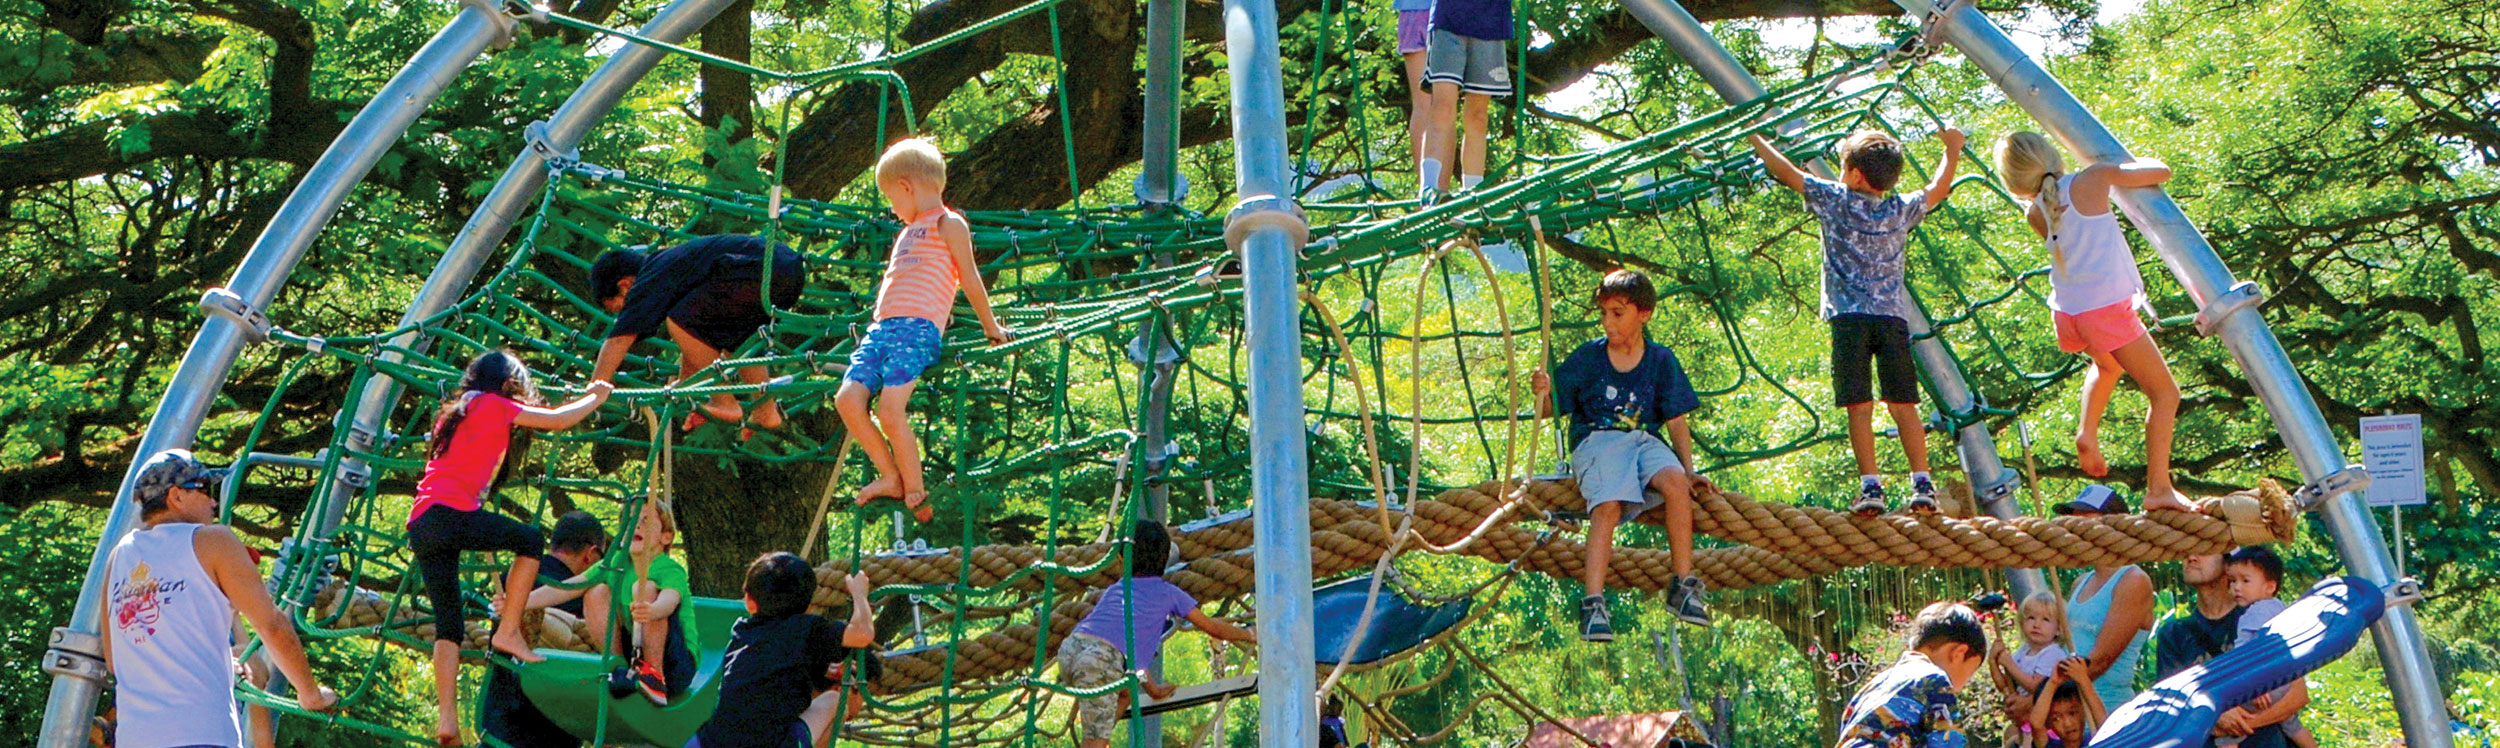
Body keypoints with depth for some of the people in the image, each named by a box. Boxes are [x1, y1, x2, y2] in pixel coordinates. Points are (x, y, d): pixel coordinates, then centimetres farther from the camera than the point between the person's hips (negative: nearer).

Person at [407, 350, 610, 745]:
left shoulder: (454, 411, 28)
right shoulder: (495, 406, 6)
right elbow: (560, 421, 11)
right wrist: (596, 397, 29)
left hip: (420, 527, 8)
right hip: (450, 512, -8)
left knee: (448, 625, 6)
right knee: (531, 540, 12)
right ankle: (508, 632, 3)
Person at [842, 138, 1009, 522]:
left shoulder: (949, 224, 6)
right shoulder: (908, 232, 32)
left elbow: (970, 281, 8)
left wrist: (991, 329, 10)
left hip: (918, 330, -8)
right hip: (882, 328, 8)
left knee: (890, 408, -23)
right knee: (848, 398, -15)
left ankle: (916, 491, -8)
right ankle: (890, 477, -3)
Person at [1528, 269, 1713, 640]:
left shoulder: (1661, 360, 9)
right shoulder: (1587, 357, 6)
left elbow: (1676, 421, 12)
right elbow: (1549, 410, 6)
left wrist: (1689, 470, 2)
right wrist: (1542, 392, -17)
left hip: (1644, 439, 2)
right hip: (1595, 440, -2)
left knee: (1675, 483, -30)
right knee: (1607, 506, -31)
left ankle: (1684, 586, -25)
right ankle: (1593, 602, -37)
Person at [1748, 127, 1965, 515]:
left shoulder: (1835, 201, 2)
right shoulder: (1901, 211, 11)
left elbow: (1786, 172, 7)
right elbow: (1940, 189, 28)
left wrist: (1755, 138, 21)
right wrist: (1952, 149, 44)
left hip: (1850, 316, -3)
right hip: (1893, 316, 3)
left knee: (1859, 408, -4)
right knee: (1903, 406, 5)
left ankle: (1871, 486, -12)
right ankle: (1922, 484, -2)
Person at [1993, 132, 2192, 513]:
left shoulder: (2035, 213, 7)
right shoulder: (2092, 180, -4)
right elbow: (2162, 172, 3)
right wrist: (2135, 163, 21)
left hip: (2066, 315, 5)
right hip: (2107, 308, -5)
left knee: (2108, 363, 38)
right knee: (2165, 393, 5)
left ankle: (2088, 433, 17)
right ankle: (2158, 489, -5)